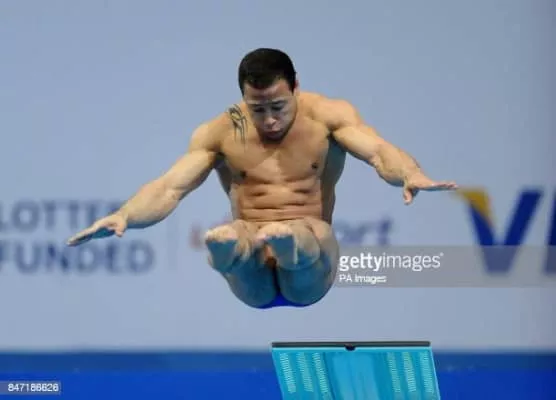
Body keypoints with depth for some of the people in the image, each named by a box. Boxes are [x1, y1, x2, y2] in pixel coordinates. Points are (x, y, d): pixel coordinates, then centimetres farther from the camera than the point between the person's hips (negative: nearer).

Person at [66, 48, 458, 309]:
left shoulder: (327, 115, 0)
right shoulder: (221, 132, 2)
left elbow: (378, 150, -15)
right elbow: (170, 187, -6)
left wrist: (411, 176, -39)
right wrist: (124, 216, -27)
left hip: (309, 279, 0)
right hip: (253, 282, 0)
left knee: (316, 232, -38)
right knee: (231, 237, -37)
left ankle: (293, 248, -74)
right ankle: (228, 249, -74)